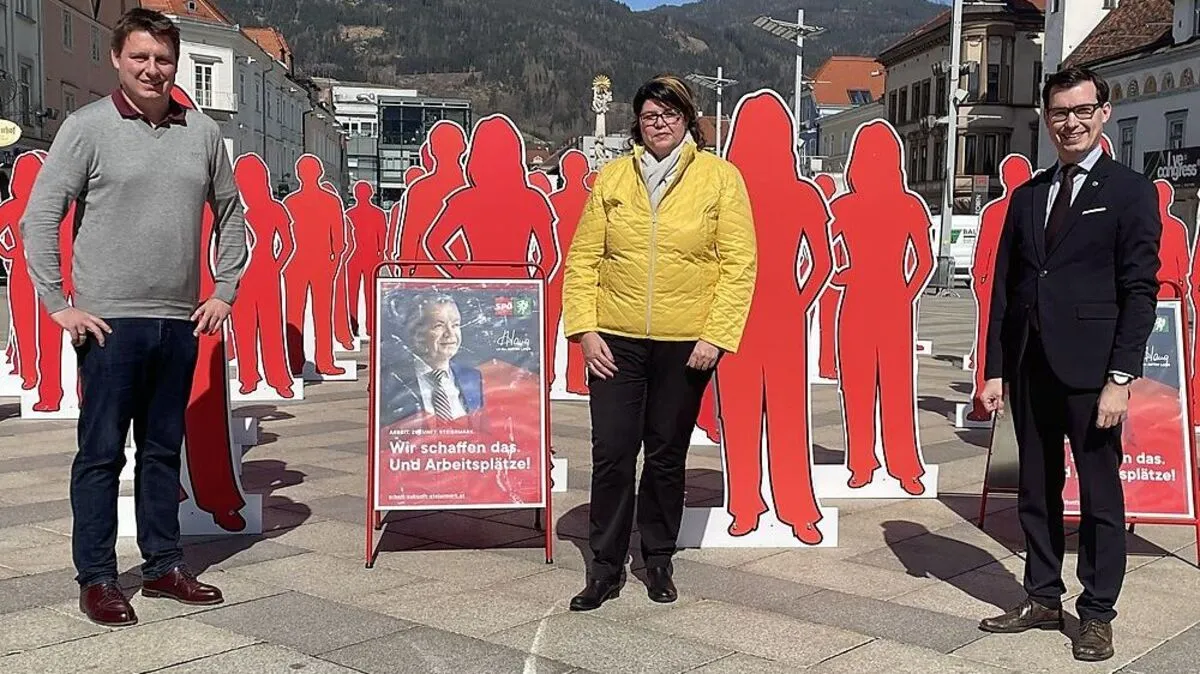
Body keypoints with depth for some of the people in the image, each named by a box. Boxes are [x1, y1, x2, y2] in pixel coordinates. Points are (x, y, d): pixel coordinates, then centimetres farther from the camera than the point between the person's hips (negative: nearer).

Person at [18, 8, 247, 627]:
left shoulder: (202, 132, 8)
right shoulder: (88, 127, -3)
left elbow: (230, 215, 18)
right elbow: (38, 218, -4)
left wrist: (224, 291, 10)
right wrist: (58, 303, -8)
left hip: (179, 322, 4)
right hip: (110, 322, -4)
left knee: (164, 449, 13)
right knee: (102, 452, 3)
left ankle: (163, 566, 24)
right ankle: (96, 580, 13)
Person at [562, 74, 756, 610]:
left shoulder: (720, 178, 1)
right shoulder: (613, 177, 6)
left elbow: (740, 262, -4)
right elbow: (583, 257, 6)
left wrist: (715, 335, -10)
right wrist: (585, 329, -4)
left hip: (686, 344, -1)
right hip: (615, 341, 1)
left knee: (667, 455, 10)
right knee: (611, 453, 0)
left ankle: (658, 560, 26)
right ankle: (606, 567, 13)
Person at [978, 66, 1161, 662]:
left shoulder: (1130, 192, -1)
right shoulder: (1027, 196, 14)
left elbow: (1140, 291, -7)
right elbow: (1003, 287, 12)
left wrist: (1120, 378, -14)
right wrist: (994, 370, 7)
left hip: (1090, 368, -5)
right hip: (1030, 367, 5)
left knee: (1100, 495, 4)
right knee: (1036, 490, 13)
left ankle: (1097, 614, 15)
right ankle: (1042, 598, 25)